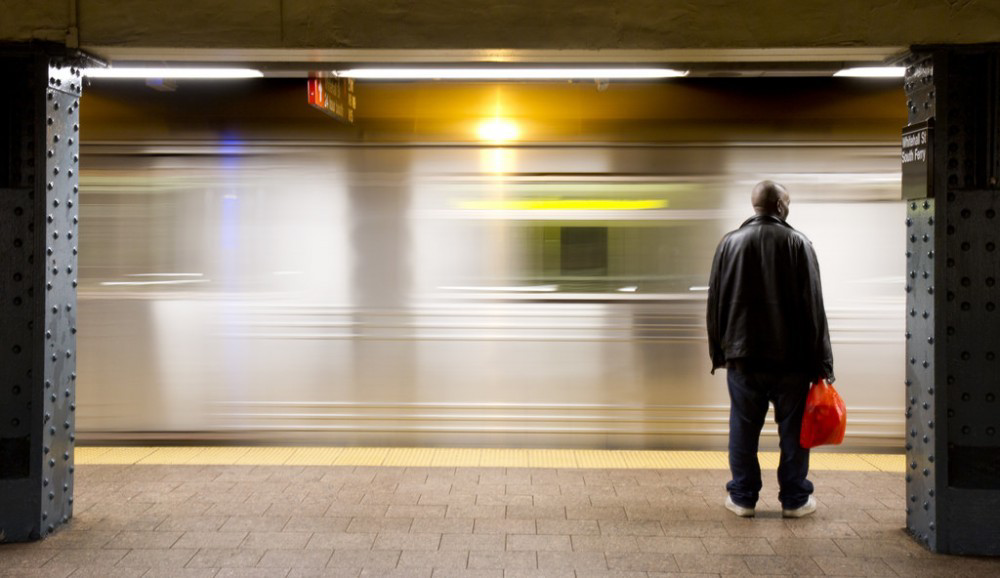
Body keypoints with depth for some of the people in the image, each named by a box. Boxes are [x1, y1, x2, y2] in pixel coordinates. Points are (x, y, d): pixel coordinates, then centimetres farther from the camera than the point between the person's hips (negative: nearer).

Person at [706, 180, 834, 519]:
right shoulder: (798, 244, -5)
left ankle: (742, 498, 15)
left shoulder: (729, 243, 3)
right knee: (793, 429, 7)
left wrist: (719, 351, 16)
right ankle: (795, 500, 13)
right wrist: (821, 363, -3)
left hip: (742, 356, 2)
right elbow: (813, 308, -6)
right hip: (791, 357, -2)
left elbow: (715, 303, 7)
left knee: (743, 429, 9)